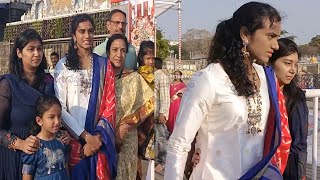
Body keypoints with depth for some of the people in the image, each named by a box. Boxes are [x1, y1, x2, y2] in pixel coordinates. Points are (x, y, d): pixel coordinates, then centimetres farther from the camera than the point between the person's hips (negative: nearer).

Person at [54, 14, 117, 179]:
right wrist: (86, 136, -12)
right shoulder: (63, 65, 0)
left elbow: (110, 103, 2)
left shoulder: (104, 65, 6)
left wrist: (98, 135, -11)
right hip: (73, 138, -1)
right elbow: (60, 107, -5)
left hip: (99, 139, 2)